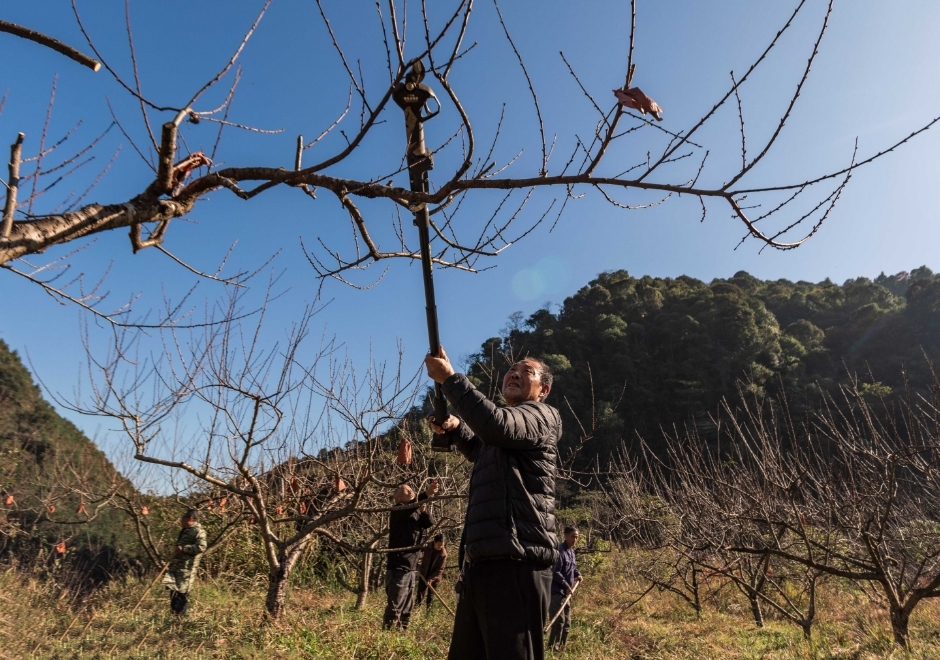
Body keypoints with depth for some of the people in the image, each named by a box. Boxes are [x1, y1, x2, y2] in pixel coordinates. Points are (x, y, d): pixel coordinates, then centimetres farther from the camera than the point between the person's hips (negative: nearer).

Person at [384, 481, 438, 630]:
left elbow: (430, 522, -1)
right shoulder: (398, 511, -6)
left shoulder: (416, 512, 16)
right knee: (395, 606, -9)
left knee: (407, 608, 13)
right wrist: (426, 494, -44)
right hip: (398, 567, -8)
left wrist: (424, 510, -21)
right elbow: (410, 506, -30)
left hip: (411, 568, 8)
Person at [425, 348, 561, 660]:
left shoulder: (541, 415, -1)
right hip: (482, 562, 10)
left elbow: (497, 425, -24)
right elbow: (482, 450, 46)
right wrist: (455, 429, 24)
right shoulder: (504, 430, 25)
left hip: (514, 562, -9)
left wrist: (450, 378, -17)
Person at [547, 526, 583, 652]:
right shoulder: (560, 551, -19)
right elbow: (555, 572, -22)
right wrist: (567, 586, -21)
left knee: (567, 622, 15)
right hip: (556, 592, -10)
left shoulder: (571, 551, 11)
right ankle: (553, 647, -1)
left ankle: (562, 646, 26)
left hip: (566, 592, 10)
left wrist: (578, 574, 7)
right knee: (559, 621, -10)